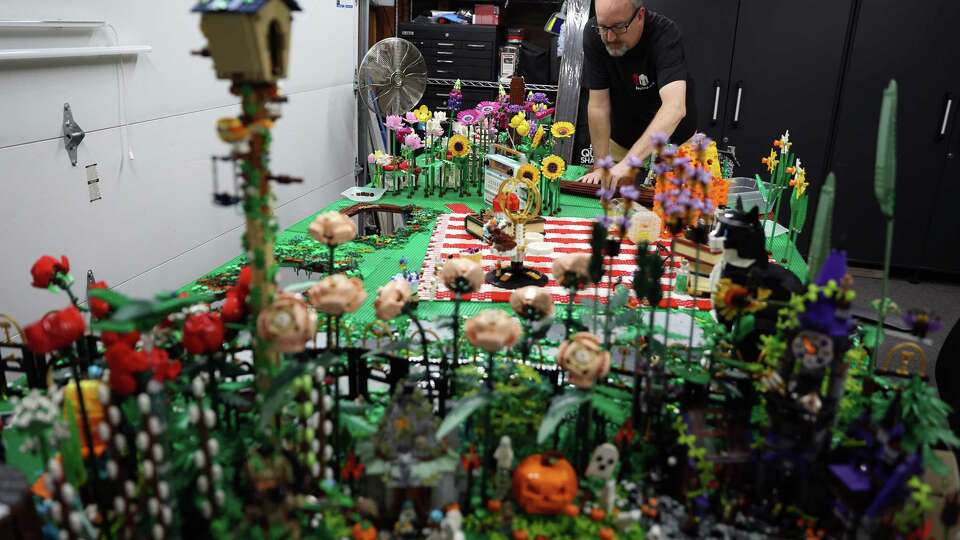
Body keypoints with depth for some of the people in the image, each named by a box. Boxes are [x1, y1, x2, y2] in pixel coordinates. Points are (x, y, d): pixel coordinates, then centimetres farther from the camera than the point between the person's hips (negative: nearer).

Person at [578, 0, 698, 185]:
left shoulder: (665, 33, -31)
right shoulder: (593, 33, -22)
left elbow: (675, 108, -45)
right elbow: (598, 104, -19)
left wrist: (629, 161, -55)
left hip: (672, 138, -2)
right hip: (621, 138, 2)